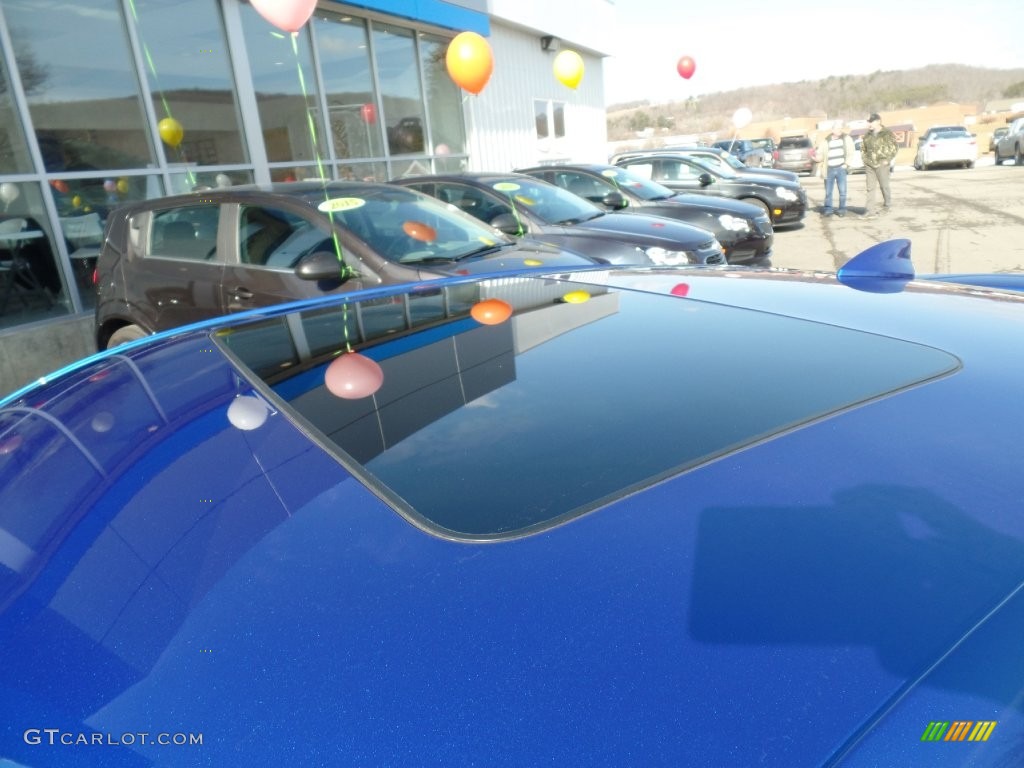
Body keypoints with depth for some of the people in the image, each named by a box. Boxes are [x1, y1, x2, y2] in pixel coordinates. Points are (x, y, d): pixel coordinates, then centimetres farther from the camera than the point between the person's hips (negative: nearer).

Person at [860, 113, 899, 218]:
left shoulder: (887, 133, -4)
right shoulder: (867, 135, 10)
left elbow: (895, 147, -3)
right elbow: (863, 148, 21)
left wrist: (887, 160, -9)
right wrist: (865, 159, 9)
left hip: (881, 164, -4)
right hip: (869, 165, 4)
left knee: (884, 186, 6)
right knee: (870, 187, -1)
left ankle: (887, 206, 23)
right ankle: (870, 210, -4)